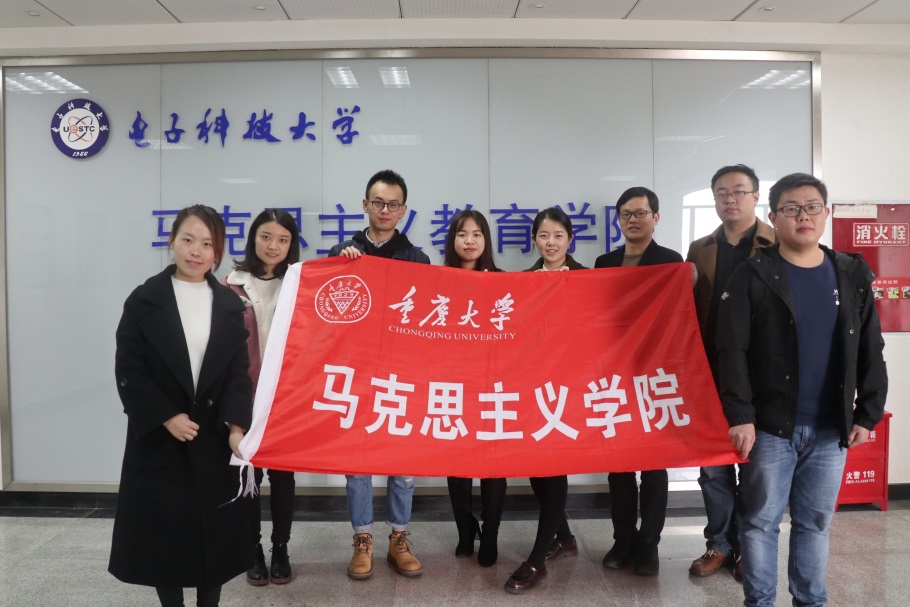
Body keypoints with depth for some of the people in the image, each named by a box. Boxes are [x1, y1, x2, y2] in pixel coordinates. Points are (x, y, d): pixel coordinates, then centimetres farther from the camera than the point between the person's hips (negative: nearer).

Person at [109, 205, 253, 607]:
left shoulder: (230, 305, 4)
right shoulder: (145, 299, -1)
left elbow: (239, 371, 0)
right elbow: (129, 370, -5)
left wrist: (235, 425, -14)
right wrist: (166, 417, -14)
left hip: (214, 437, 2)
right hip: (159, 437, -1)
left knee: (215, 530, 8)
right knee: (163, 530, 7)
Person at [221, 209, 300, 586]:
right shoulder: (232, 285, -2)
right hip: (244, 394, -1)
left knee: (282, 472, 11)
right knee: (248, 472, 10)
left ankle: (281, 549, 27)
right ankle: (253, 550, 27)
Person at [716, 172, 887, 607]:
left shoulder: (853, 276, 7)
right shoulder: (753, 276, -5)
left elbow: (871, 352, 9)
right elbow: (732, 351, -10)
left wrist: (868, 413, 4)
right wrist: (740, 415, -15)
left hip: (831, 429, 3)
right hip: (771, 426, -3)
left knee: (815, 522, 14)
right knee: (761, 521, 6)